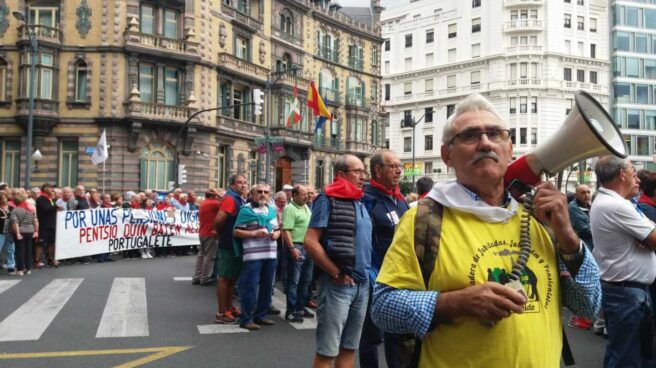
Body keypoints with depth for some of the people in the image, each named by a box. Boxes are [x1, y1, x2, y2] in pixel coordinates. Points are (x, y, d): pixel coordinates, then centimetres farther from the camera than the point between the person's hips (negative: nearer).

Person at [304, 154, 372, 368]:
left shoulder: (361, 204, 15)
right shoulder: (328, 200, -8)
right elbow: (310, 242, -16)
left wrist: (367, 272, 11)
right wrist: (336, 274, -14)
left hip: (362, 284, 7)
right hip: (338, 285, -7)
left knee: (349, 348, 15)